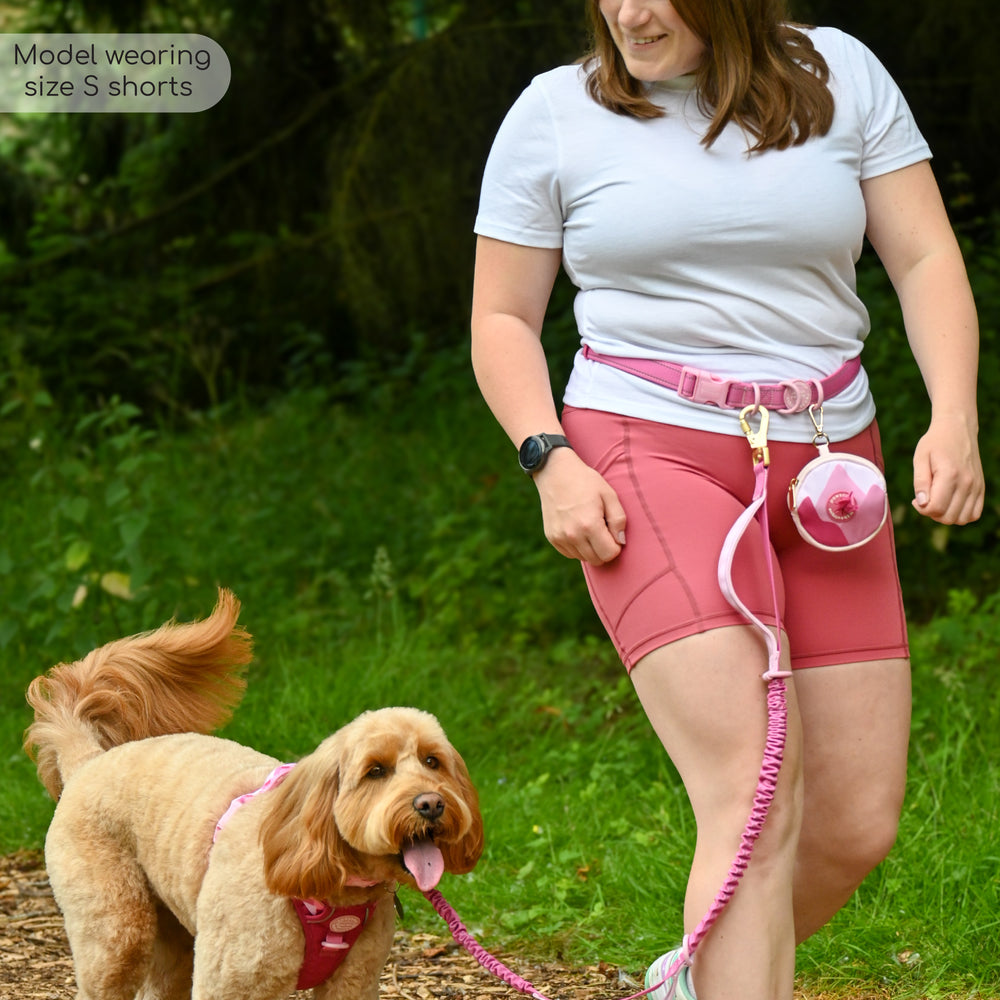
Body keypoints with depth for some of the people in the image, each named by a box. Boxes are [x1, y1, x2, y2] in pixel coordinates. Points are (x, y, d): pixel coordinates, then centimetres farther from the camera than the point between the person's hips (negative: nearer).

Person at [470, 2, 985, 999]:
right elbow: (502, 321, 7)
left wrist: (954, 419, -11)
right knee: (756, 805, -20)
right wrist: (550, 459, -10)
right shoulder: (555, 113, 3)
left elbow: (927, 260, 4)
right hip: (653, 461, -4)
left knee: (858, 825, 3)